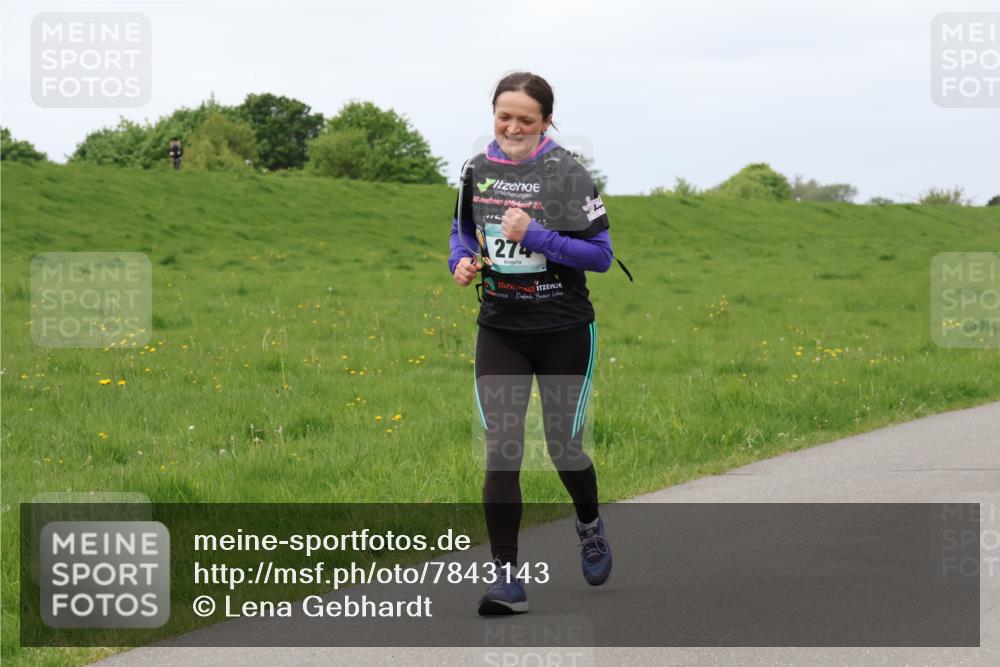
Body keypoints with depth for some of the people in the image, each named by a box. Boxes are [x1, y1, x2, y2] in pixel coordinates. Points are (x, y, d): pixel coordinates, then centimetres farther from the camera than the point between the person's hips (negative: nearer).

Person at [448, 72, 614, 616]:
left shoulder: (567, 174, -12)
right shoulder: (477, 170, 1)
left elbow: (601, 254, -13)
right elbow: (463, 228, 18)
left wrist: (535, 236, -24)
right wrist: (462, 261, -4)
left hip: (564, 330, -3)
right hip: (500, 330, 3)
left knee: (563, 447, 8)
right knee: (501, 449, -7)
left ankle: (590, 526, 41)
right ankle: (506, 576, -5)